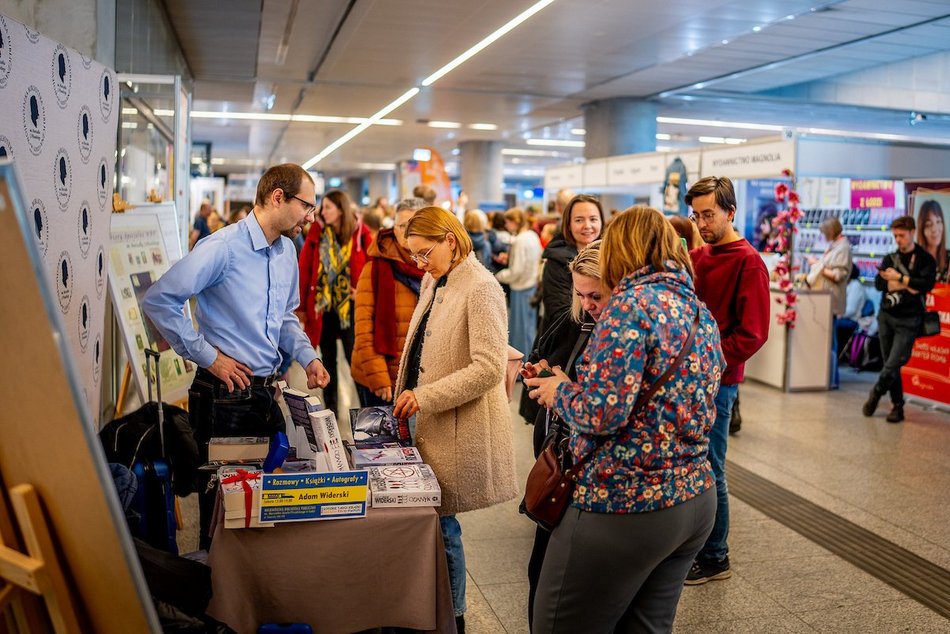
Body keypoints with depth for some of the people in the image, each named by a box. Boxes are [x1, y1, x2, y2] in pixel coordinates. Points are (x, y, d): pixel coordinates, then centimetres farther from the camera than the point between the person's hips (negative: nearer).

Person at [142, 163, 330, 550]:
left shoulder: (287, 251, 8)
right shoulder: (223, 248, -17)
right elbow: (159, 301, -19)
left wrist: (308, 358, 3)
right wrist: (208, 356, -16)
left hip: (266, 391, 8)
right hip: (224, 396, -7)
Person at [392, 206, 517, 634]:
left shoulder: (481, 289, -16)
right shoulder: (434, 282, 11)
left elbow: (490, 368, -22)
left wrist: (424, 396, -20)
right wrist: (409, 397, 12)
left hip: (462, 430, -8)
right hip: (432, 424, 8)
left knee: (439, 523, -2)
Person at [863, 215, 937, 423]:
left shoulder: (925, 259, -1)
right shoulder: (890, 258, 10)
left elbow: (927, 284, -17)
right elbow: (879, 283, -4)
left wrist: (899, 278, -14)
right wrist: (907, 285, -14)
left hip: (908, 320, -4)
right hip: (886, 316, 4)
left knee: (894, 364, -12)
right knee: (889, 364, 7)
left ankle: (875, 394, 10)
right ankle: (897, 405, 17)